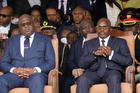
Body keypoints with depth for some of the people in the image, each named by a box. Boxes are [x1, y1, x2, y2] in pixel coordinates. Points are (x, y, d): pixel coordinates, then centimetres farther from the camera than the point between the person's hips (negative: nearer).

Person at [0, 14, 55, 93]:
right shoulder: (11, 41, 23)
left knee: (36, 80, -39)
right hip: (15, 74, 2)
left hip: (37, 75, -2)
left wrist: (35, 70, -12)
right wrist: (14, 70, -10)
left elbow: (51, 63, 7)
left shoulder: (45, 40, 18)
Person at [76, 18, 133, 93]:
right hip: (94, 72, 1)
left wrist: (111, 54, -10)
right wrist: (94, 54, -9)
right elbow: (81, 64, 9)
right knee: (82, 80, -32)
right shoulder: (89, 44, 22)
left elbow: (129, 61, 4)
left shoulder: (120, 42, 18)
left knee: (114, 78, -37)